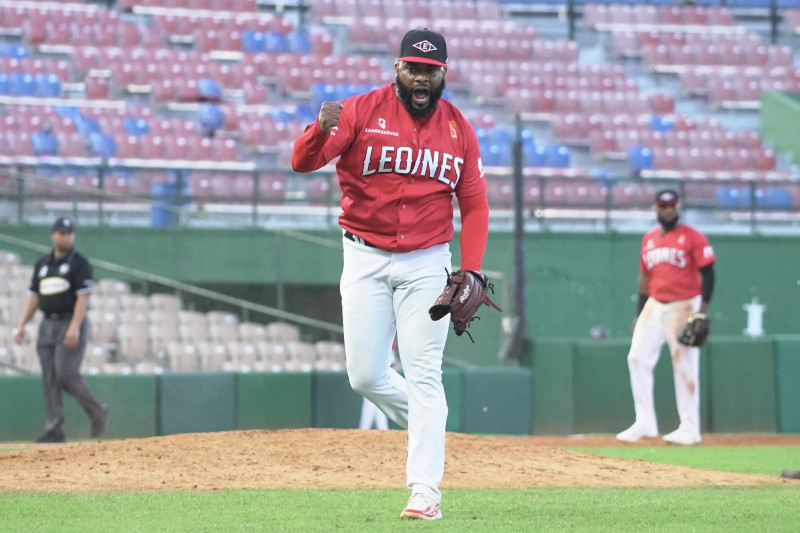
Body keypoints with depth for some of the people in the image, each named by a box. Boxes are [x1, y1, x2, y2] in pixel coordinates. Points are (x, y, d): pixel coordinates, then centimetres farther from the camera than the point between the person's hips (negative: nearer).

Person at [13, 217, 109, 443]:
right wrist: (21, 326, 8)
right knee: (49, 380, 1)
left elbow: (83, 297, -11)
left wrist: (75, 328, -21)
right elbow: (34, 297, 18)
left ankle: (97, 410, 4)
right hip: (47, 324, 6)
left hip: (71, 323, -6)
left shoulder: (80, 263, -3)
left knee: (66, 374, -15)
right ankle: (54, 430, 1)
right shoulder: (42, 264, 15)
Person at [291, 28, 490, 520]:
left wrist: (470, 272, -7)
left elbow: (474, 204, 6)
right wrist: (321, 130, -39)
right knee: (366, 376, 1)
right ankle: (427, 427, 29)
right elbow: (303, 161, -16)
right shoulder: (362, 111, -5)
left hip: (426, 262, 0)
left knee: (423, 375, -5)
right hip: (366, 261, 0)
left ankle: (425, 490, -5)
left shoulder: (458, 129, 3)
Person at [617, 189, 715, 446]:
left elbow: (708, 273, -8)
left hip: (684, 307, -6)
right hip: (654, 306, 6)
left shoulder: (693, 237, -5)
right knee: (637, 357, -2)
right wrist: (639, 314, 15)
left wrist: (703, 308, -17)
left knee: (685, 367, -5)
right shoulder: (648, 239, 13)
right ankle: (644, 423, 4)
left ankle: (689, 428, 1)